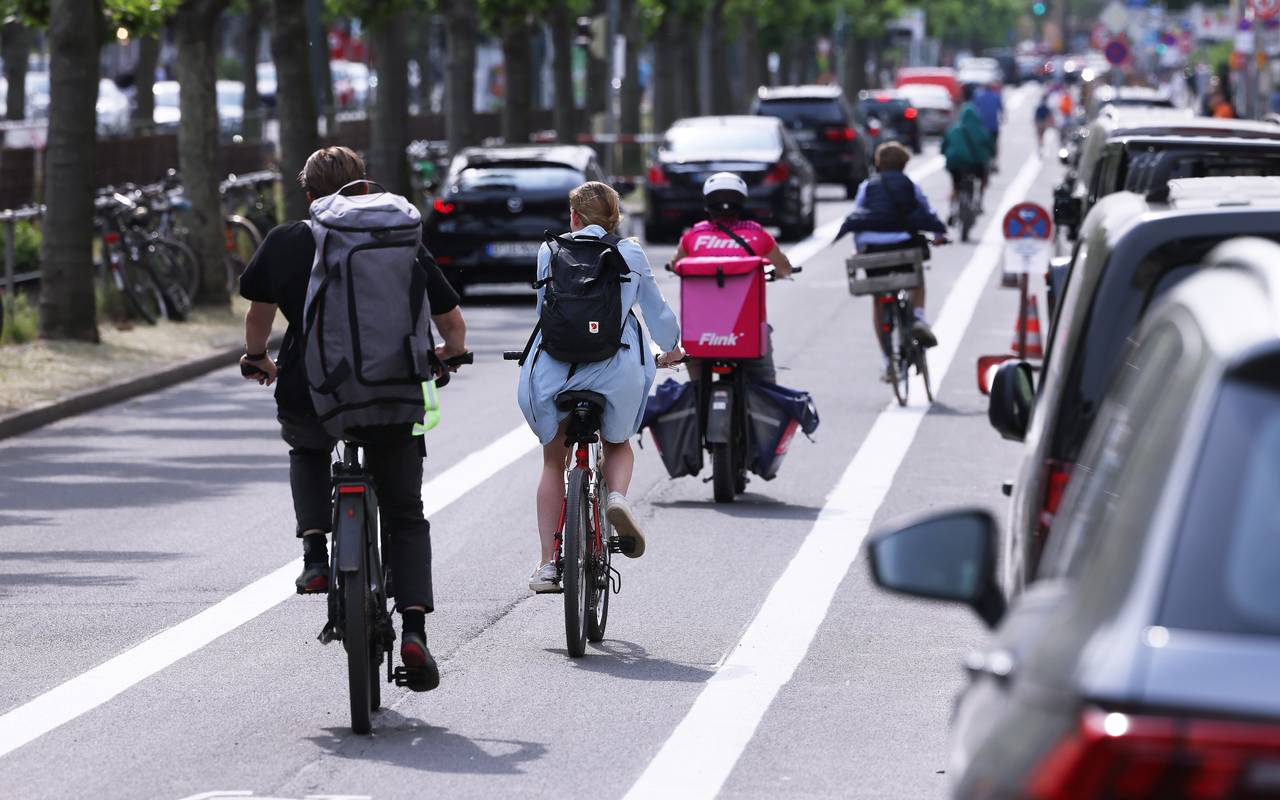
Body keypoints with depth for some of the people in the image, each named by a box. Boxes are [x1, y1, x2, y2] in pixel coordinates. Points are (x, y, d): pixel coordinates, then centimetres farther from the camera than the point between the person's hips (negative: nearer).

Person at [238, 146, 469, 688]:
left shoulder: (284, 243, 6)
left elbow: (259, 313, 14)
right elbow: (452, 324, 12)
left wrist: (257, 358, 35)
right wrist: (447, 356, 34)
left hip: (307, 396, 0)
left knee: (307, 450, 36)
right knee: (404, 516, 16)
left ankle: (314, 549, 11)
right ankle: (414, 627, -4)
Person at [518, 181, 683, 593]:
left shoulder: (551, 251, 10)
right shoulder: (632, 254, 11)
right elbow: (657, 311, 21)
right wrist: (671, 349, 41)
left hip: (555, 364, 0)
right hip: (618, 365, 0)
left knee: (553, 462, 15)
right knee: (618, 445, 26)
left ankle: (548, 565, 11)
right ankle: (618, 496, -7)